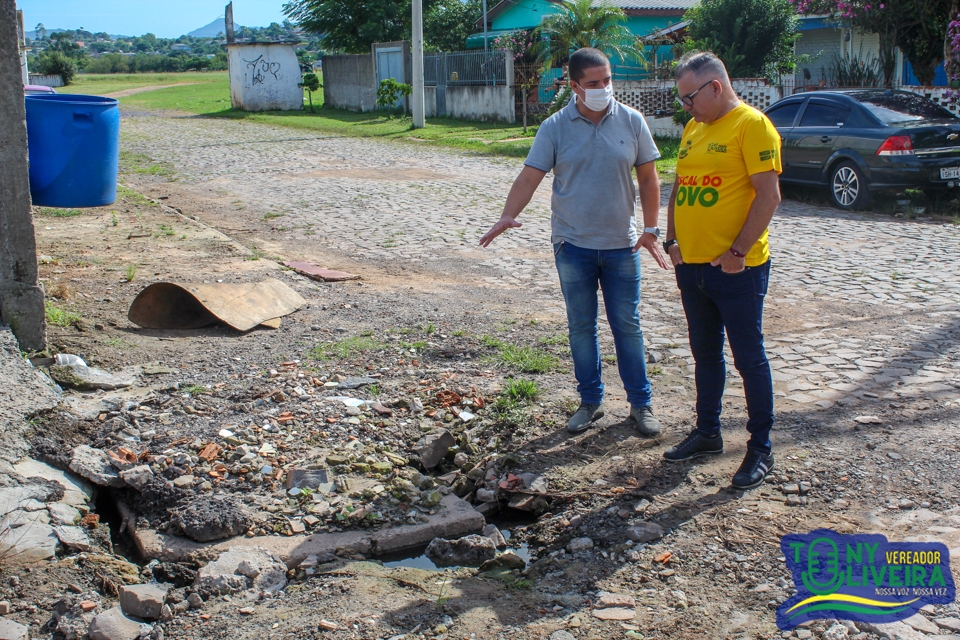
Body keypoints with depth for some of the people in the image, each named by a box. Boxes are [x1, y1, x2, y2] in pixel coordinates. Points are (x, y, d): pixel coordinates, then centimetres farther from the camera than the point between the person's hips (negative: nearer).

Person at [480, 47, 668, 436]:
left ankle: (640, 404, 18)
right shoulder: (555, 127, -4)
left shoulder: (631, 122, -1)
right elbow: (530, 176, -10)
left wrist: (651, 229, -2)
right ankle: (590, 401, 23)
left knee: (627, 326, 7)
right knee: (581, 327, 9)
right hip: (573, 244, 0)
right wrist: (508, 216, -26)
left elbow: (648, 178, 4)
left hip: (622, 245, 0)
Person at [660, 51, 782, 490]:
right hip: (691, 265, 8)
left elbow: (768, 194, -17)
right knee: (705, 354, 17)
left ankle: (760, 449, 12)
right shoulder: (694, 128, 13)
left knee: (749, 358, 1)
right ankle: (708, 433, 31)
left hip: (736, 270, -8)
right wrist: (672, 240, 7)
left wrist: (739, 251, -19)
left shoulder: (752, 125, -11)